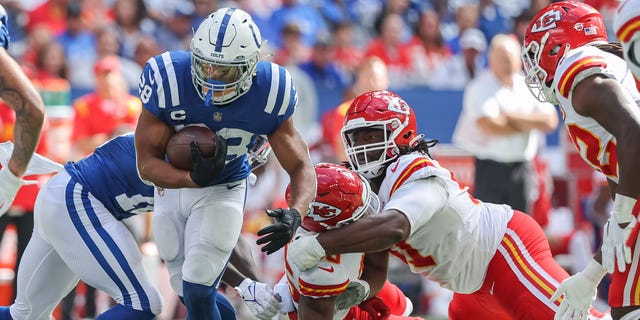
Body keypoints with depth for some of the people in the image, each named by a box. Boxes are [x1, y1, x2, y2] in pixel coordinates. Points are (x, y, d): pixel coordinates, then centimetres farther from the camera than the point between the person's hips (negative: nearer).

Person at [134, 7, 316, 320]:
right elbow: (147, 162, -22)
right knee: (189, 293, 12)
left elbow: (301, 168, -17)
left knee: (197, 290, -16)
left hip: (222, 192, -2)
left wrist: (295, 214, -39)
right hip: (174, 185, 2)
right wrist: (194, 178, -43)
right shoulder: (168, 81, -29)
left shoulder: (269, 95, -25)